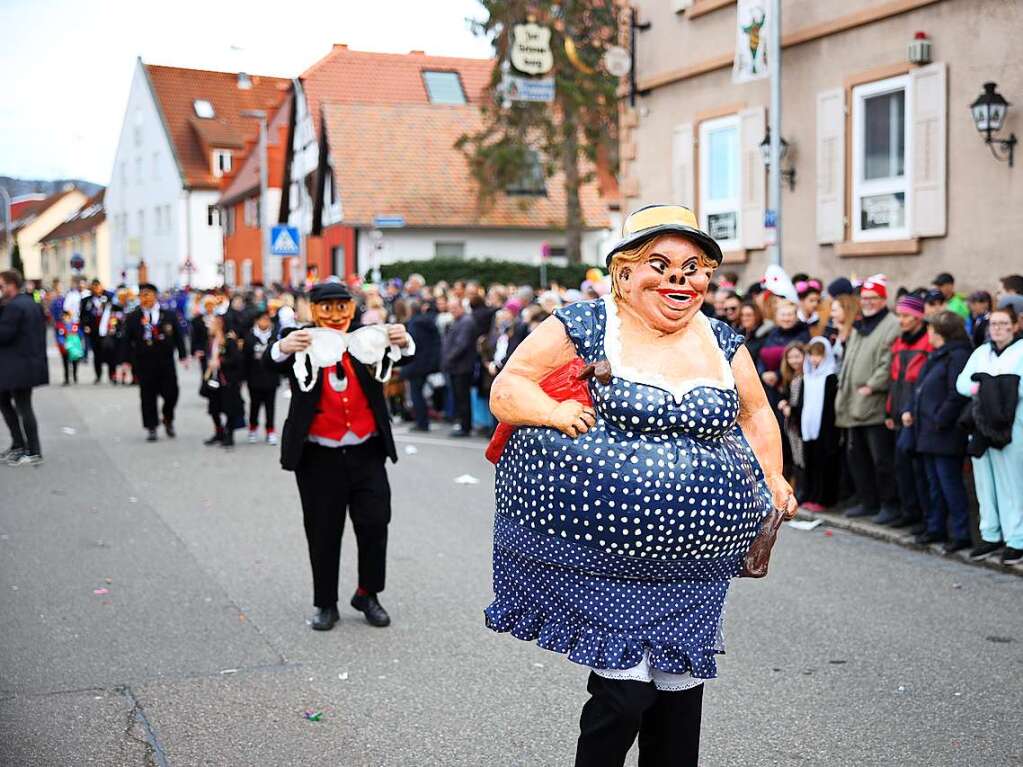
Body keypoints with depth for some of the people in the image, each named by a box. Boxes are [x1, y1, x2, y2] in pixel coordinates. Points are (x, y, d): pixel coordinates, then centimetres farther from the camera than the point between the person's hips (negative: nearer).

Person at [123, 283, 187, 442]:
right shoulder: (132, 318, 4)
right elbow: (127, 341, 4)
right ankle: (151, 428, 12)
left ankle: (168, 420, 26)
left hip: (166, 363, 0)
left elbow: (178, 336, 7)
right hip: (144, 364, 0)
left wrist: (183, 356, 0)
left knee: (171, 393, -1)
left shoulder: (169, 315, 5)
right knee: (148, 396, 2)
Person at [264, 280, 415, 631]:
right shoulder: (301, 342, -3)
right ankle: (325, 604, 21)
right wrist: (282, 348, -42)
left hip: (366, 454, 1)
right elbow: (271, 363, -19)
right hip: (319, 457, -1)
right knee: (323, 533, 8)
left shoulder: (367, 338, 2)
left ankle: (368, 595, 21)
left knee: (374, 524, 2)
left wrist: (404, 344, -29)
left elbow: (403, 359, -5)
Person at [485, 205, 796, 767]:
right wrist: (554, 412, -20)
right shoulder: (584, 327, -4)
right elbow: (505, 390, -2)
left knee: (680, 685, 10)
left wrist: (772, 479, 8)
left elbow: (755, 415, 23)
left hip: (692, 563, 5)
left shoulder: (721, 343, 10)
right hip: (599, 555, -5)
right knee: (625, 689, -9)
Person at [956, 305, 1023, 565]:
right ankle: (991, 535, 18)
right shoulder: (981, 352, 18)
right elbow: (962, 382, 9)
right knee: (985, 482, 9)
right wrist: (980, 389, -8)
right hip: (981, 426, 6)